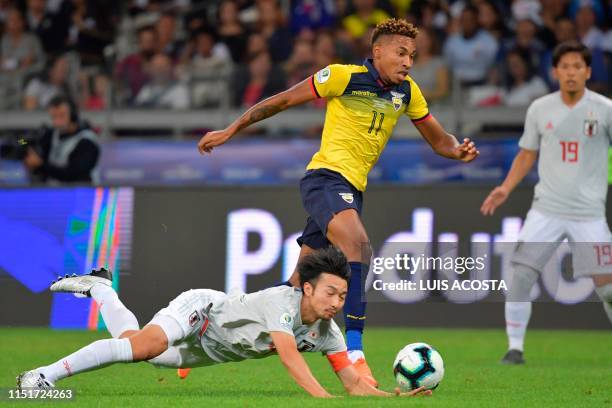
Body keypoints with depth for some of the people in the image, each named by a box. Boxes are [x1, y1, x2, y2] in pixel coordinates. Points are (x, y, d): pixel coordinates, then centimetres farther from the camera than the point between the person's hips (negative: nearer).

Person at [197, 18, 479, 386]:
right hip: (326, 176, -7)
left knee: (300, 284, 8)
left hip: (352, 189, 7)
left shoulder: (407, 93, 8)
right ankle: (353, 350, -36)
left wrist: (459, 150, -7)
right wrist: (230, 131, 1)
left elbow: (438, 139, 17)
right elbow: (282, 101, -1)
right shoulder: (343, 77, -9)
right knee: (358, 245, -31)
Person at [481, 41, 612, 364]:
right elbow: (527, 154, 16)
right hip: (546, 210, 2)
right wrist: (505, 188, 3)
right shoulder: (539, 109, 5)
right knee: (520, 277, -10)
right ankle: (515, 348, 1)